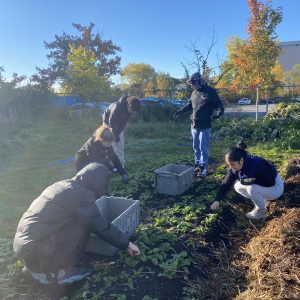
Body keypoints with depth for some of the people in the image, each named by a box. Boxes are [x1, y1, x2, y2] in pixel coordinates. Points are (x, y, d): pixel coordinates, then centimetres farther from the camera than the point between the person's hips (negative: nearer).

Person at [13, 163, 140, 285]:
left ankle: (34, 266, 21)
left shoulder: (65, 184, 11)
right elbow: (102, 227, -10)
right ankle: (63, 271, 2)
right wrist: (127, 244, 3)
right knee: (83, 226, -7)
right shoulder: (80, 194, -15)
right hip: (34, 249, -9)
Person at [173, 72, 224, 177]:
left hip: (204, 126, -7)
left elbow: (220, 107, -11)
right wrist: (179, 111, 21)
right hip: (194, 125, 7)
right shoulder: (194, 93, 10)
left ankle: (203, 167, 11)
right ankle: (197, 165, 26)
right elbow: (189, 105, 26)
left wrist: (216, 114, -30)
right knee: (196, 147, 14)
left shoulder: (210, 92, -10)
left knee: (203, 148, -1)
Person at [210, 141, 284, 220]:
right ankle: (262, 201, 9)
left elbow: (269, 182, -30)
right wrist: (217, 200, -20)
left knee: (251, 188, -31)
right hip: (260, 186, 7)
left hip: (275, 187, -7)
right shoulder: (235, 168, -12)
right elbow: (226, 184, -9)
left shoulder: (256, 164, -34)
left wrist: (245, 181, -26)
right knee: (238, 186, -5)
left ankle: (261, 210, -5)